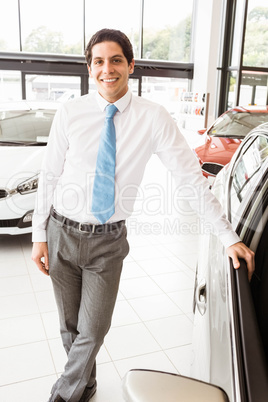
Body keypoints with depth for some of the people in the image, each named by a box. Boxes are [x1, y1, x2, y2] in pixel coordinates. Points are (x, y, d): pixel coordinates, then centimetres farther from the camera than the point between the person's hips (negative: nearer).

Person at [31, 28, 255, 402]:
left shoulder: (153, 118, -9)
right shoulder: (70, 113, -5)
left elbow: (191, 178, -8)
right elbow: (49, 175, 1)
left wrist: (229, 237, -7)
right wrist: (40, 234, 1)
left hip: (108, 240, -1)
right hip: (61, 233, 2)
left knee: (92, 331, 6)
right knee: (71, 326, 17)